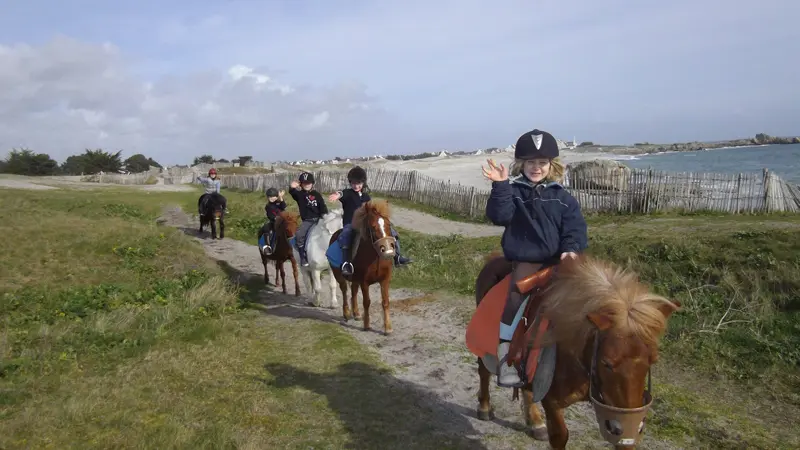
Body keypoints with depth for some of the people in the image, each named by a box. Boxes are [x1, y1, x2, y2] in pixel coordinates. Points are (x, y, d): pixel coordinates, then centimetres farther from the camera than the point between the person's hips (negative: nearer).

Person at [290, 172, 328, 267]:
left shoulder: (317, 195, 5)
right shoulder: (299, 194, 6)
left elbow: (323, 206, 4)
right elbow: (292, 193, -14)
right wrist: (293, 188, -36)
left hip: (318, 219, 1)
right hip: (307, 221, 0)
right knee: (299, 236, -23)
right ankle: (303, 258, -15)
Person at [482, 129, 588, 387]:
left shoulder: (563, 198, 11)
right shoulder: (513, 192, 6)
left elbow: (575, 228, 7)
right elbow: (499, 216, -11)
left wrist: (571, 250, -12)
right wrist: (500, 186, -20)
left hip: (558, 260, 3)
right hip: (525, 261, -3)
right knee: (517, 294, -26)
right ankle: (505, 352, -22)